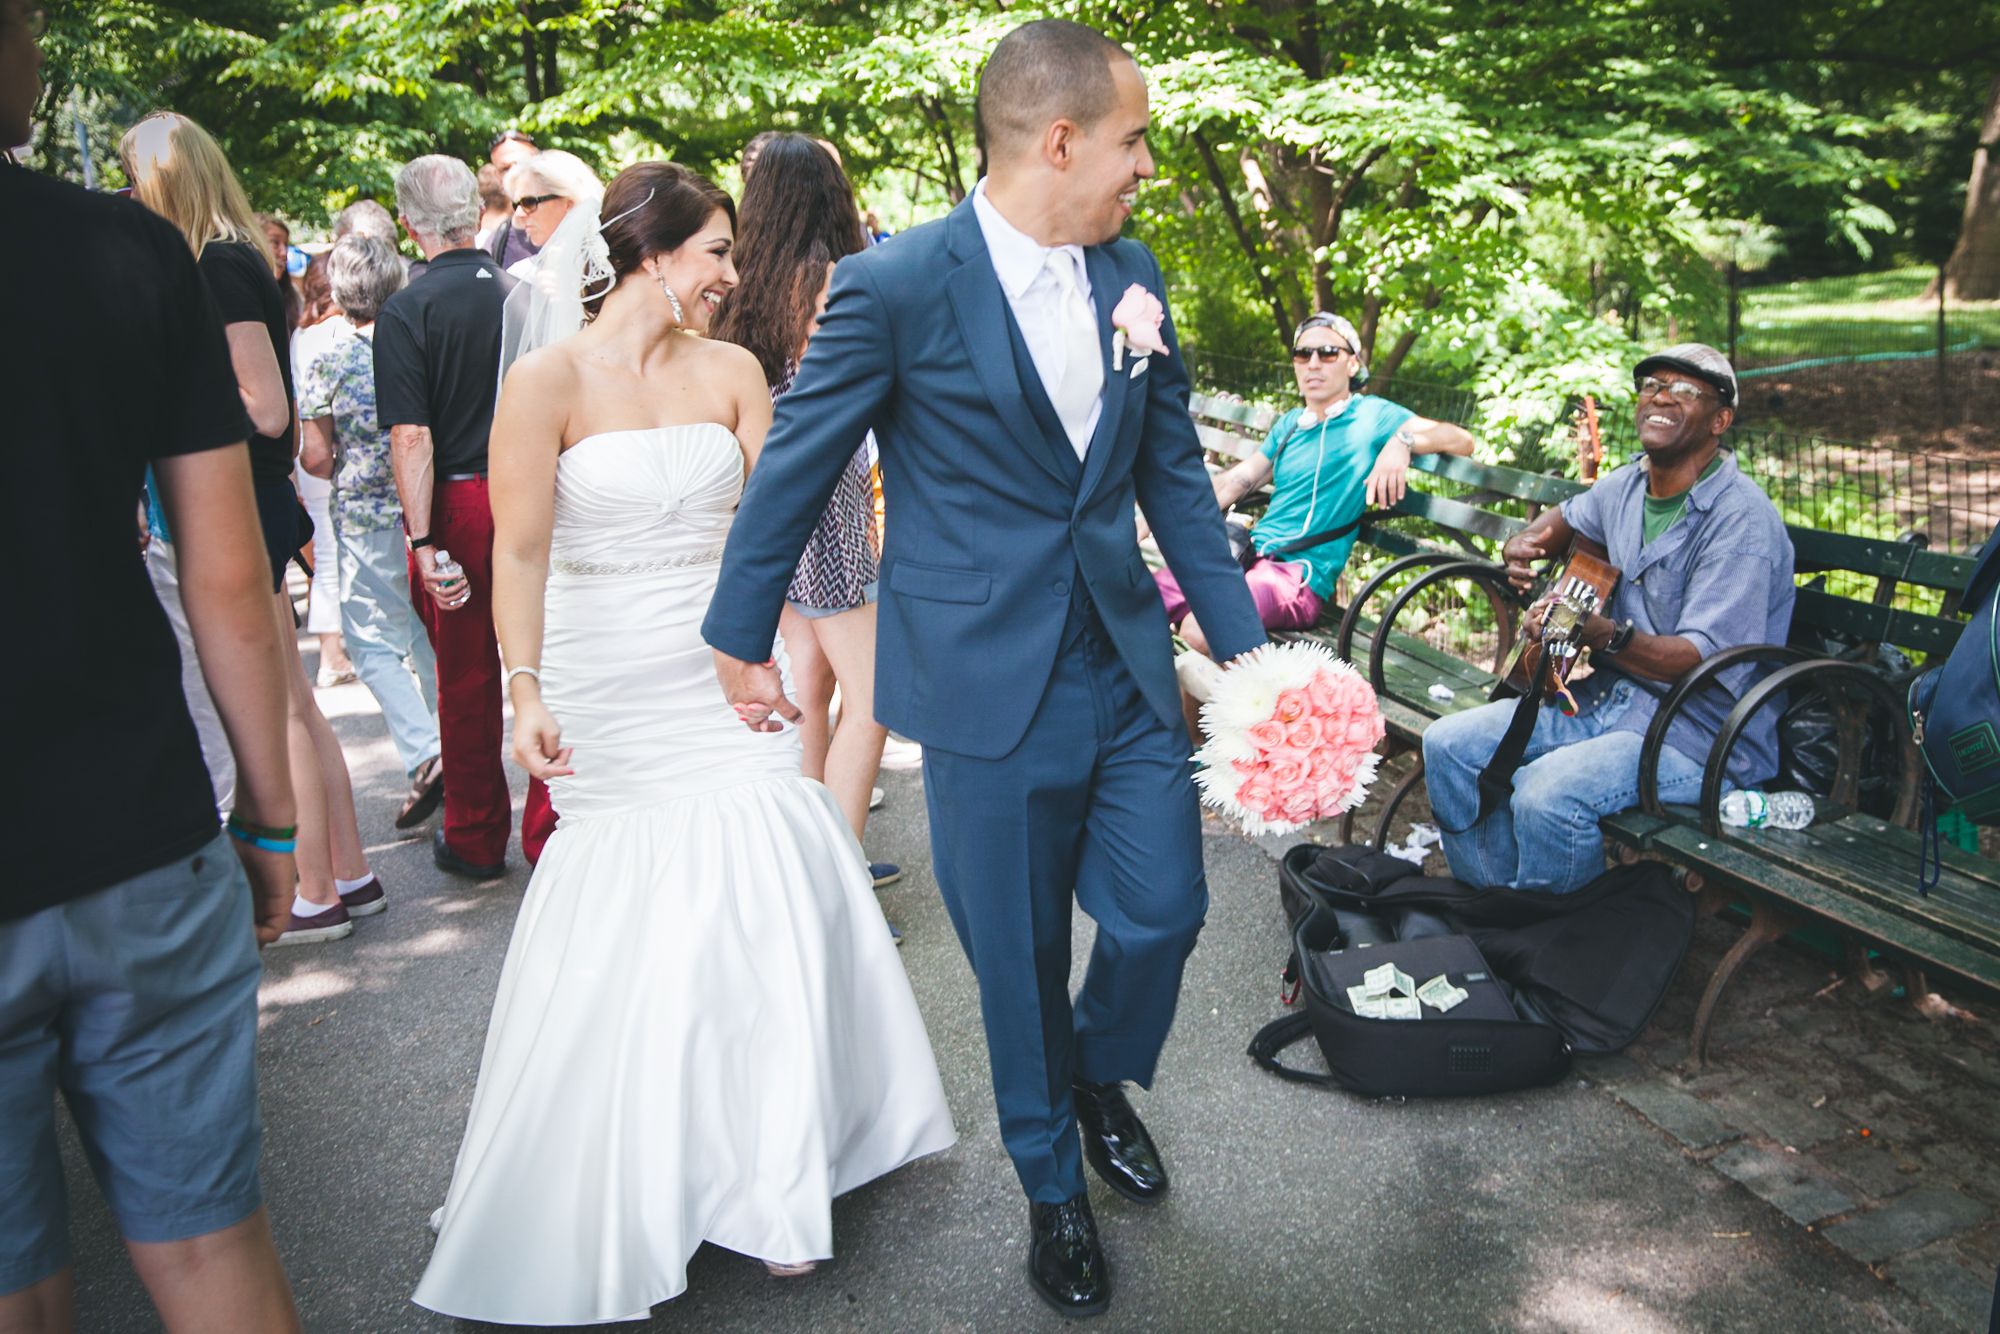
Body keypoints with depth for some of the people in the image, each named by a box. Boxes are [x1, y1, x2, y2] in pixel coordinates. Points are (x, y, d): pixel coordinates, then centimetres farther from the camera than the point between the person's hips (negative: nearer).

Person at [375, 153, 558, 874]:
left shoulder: (407, 312, -10)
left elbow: (412, 440, -16)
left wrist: (423, 541, -14)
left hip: (460, 505, -3)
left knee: (467, 681, 9)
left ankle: (476, 840, 23)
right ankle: (550, 831, 17)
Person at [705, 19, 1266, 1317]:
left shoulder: (1135, 273, 5)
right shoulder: (895, 285, -13)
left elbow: (1175, 470, 11)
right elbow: (794, 472, -4)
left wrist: (1245, 643, 10)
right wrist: (741, 638, 4)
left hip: (1126, 666, 5)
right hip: (988, 685, -4)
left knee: (1164, 910, 7)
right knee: (1022, 964, 9)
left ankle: (1102, 1078, 42)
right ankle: (1053, 1187, 35)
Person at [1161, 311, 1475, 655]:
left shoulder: (1370, 414, 3)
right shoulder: (1289, 424, 22)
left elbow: (1462, 441, -5)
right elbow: (1235, 481, 23)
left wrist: (1403, 439, -25)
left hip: (1302, 574, -7)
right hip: (1253, 556, 7)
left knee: (1198, 629, -32)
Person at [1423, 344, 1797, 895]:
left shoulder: (1743, 520, -17)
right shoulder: (1627, 486, 8)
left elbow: (1708, 661, -25)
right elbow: (1568, 517, 32)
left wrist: (1607, 635, -41)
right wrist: (1526, 545, 8)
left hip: (1701, 732, -8)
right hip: (1610, 695, 9)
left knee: (1546, 795, -34)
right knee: (1448, 745, -4)